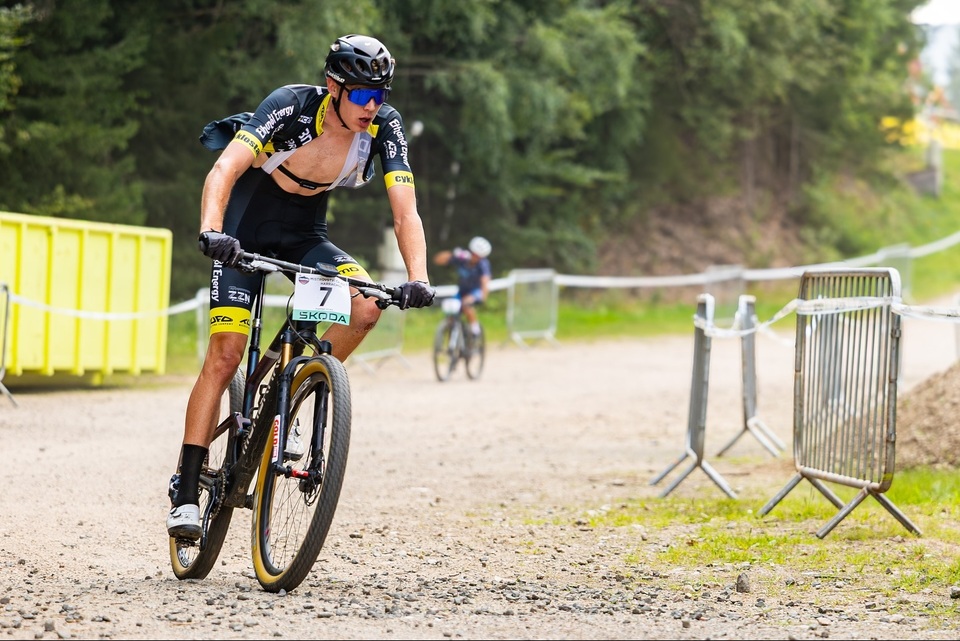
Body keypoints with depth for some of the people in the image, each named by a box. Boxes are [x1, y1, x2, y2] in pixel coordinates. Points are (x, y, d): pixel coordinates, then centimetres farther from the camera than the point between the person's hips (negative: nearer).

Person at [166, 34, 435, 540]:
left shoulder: (384, 125, -18)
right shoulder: (290, 106, -28)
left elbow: (405, 212, -22)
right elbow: (224, 170, -39)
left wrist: (417, 279, -38)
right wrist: (211, 231, -56)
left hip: (304, 235, 4)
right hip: (246, 230, -4)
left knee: (366, 305, -24)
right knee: (226, 354, -14)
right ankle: (185, 492, -11)